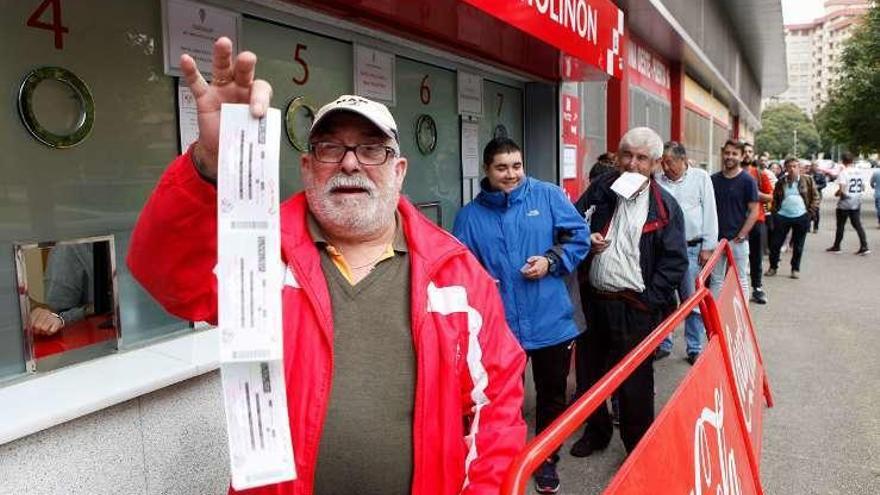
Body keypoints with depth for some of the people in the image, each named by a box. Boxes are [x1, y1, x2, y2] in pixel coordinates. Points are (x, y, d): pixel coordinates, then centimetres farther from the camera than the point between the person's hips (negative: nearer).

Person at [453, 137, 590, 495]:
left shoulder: (548, 196, -2)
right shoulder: (470, 215, -2)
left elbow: (579, 236, 1)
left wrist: (552, 261, -14)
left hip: (550, 323, 1)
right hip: (498, 327, -1)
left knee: (552, 397, 18)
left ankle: (546, 461, 41)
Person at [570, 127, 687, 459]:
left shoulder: (664, 206, -4)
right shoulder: (600, 190, 5)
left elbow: (675, 260, -6)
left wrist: (649, 300, -12)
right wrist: (585, 241, -8)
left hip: (636, 308, -4)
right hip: (593, 300, 4)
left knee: (635, 382, 5)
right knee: (591, 372, 18)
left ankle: (639, 447, 24)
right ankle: (596, 431, 40)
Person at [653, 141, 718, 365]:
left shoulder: (701, 178, 2)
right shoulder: (657, 180, 5)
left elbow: (710, 213, 1)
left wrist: (707, 246, -3)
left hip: (691, 248, -2)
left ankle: (695, 348, 17)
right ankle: (663, 344, 22)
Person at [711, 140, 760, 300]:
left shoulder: (747, 181, -4)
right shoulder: (714, 179, 7)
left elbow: (754, 211, -7)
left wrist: (741, 236, -12)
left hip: (737, 240, -4)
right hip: (716, 238, 4)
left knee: (740, 280, 6)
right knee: (716, 279, 11)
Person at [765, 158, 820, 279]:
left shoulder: (808, 179, 3)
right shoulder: (781, 182, 8)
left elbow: (816, 197, 4)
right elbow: (775, 198, 15)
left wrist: (811, 212, -3)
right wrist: (775, 212, 4)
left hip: (801, 217, -1)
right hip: (782, 216, 1)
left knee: (798, 245, 6)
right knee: (775, 243, 3)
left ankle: (795, 269, 19)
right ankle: (773, 267, 18)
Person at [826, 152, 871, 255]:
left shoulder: (843, 173, -13)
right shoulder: (858, 172, 7)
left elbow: (842, 190, -22)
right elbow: (863, 188, 13)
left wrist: (836, 194, -3)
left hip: (844, 204, -5)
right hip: (856, 203, 6)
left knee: (840, 226, 6)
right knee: (857, 225, 8)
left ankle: (836, 247, 16)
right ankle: (864, 247, 0)